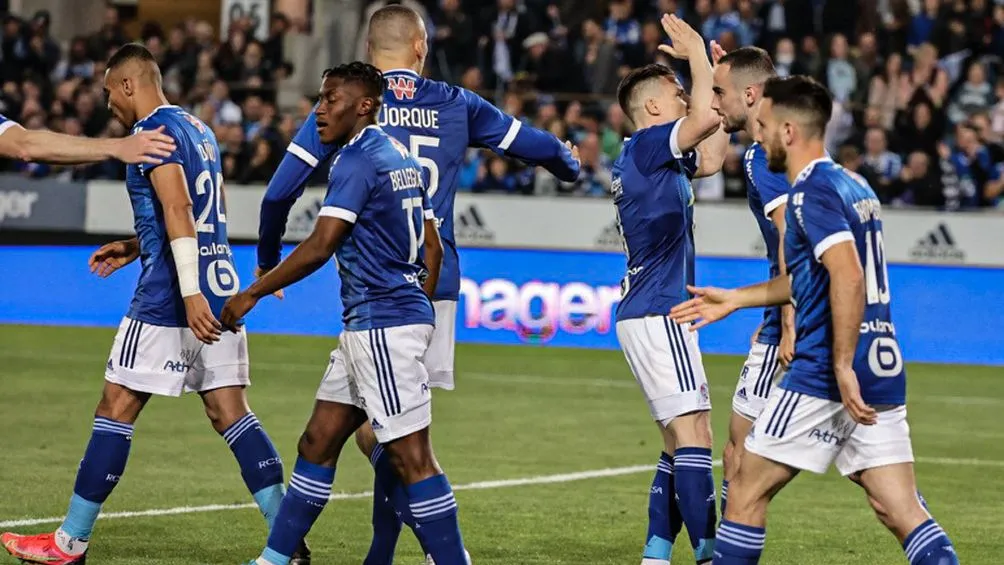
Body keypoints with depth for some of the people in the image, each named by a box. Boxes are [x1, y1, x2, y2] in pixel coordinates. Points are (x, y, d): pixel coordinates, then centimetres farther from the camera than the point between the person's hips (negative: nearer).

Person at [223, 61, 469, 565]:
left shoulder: (357, 160, -14)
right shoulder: (403, 158, 15)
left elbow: (319, 247, -20)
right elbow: (432, 248, 18)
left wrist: (252, 293, -12)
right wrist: (418, 312, 24)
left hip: (380, 325, -10)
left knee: (410, 456, -9)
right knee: (318, 442, 13)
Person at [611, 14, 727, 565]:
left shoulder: (652, 157, 18)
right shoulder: (646, 146, -11)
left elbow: (710, 157, 27)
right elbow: (706, 117, -26)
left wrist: (719, 79, 22)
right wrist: (696, 53, -11)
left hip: (648, 314, 10)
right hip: (657, 313, -10)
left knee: (682, 440, 12)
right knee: (693, 435, -15)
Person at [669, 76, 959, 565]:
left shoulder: (812, 191, -10)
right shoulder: (854, 187, 19)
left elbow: (849, 277, -24)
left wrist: (842, 365, -25)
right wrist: (733, 300, 35)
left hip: (823, 376, -9)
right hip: (883, 368, 9)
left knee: (746, 491, 5)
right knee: (901, 511, 1)